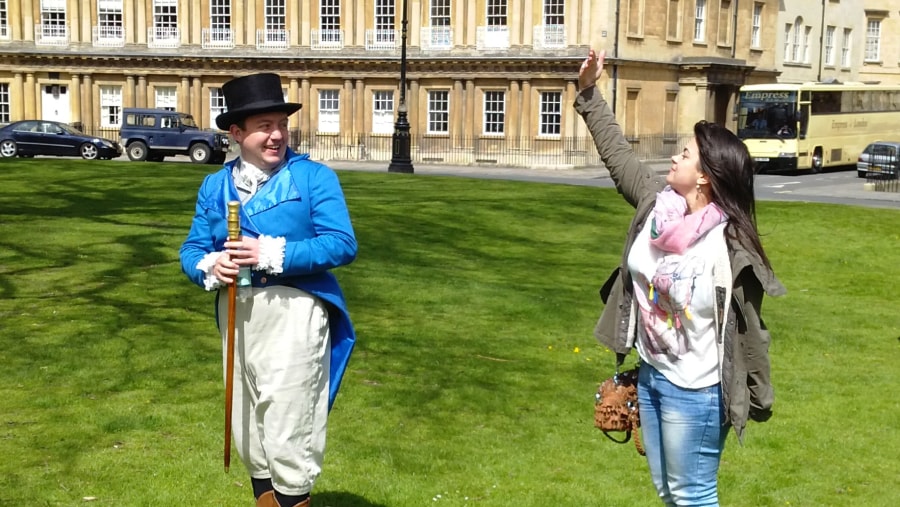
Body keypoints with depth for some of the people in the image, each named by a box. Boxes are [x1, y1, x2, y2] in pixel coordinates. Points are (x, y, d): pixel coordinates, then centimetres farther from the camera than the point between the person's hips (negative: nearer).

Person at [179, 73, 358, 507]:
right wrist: (210, 267, -14)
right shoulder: (214, 186, 11)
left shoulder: (315, 178, -3)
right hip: (238, 314, 5)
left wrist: (273, 254, -20)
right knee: (249, 424, 18)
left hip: (294, 312, -5)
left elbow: (342, 244, -13)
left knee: (288, 429, -4)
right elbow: (191, 250, 10)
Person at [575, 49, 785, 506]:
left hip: (694, 391, -7)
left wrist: (760, 402, -6)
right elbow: (617, 154, 9)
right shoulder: (656, 201, -6)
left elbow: (750, 332, -13)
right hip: (650, 374, 7)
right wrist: (589, 92, 9)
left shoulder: (730, 250, -23)